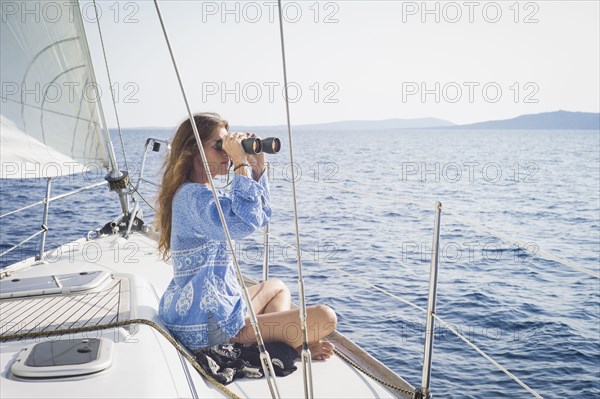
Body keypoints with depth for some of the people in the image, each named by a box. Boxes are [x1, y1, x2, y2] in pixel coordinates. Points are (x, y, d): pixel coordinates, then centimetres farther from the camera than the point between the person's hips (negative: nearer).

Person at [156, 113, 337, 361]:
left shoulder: (203, 192, 12)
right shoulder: (193, 195, -19)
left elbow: (260, 216, 18)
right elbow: (245, 223, -36)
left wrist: (258, 167, 8)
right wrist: (241, 164, -25)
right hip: (209, 328, -11)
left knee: (277, 287, 33)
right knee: (324, 317, -14)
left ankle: (283, 338, 9)